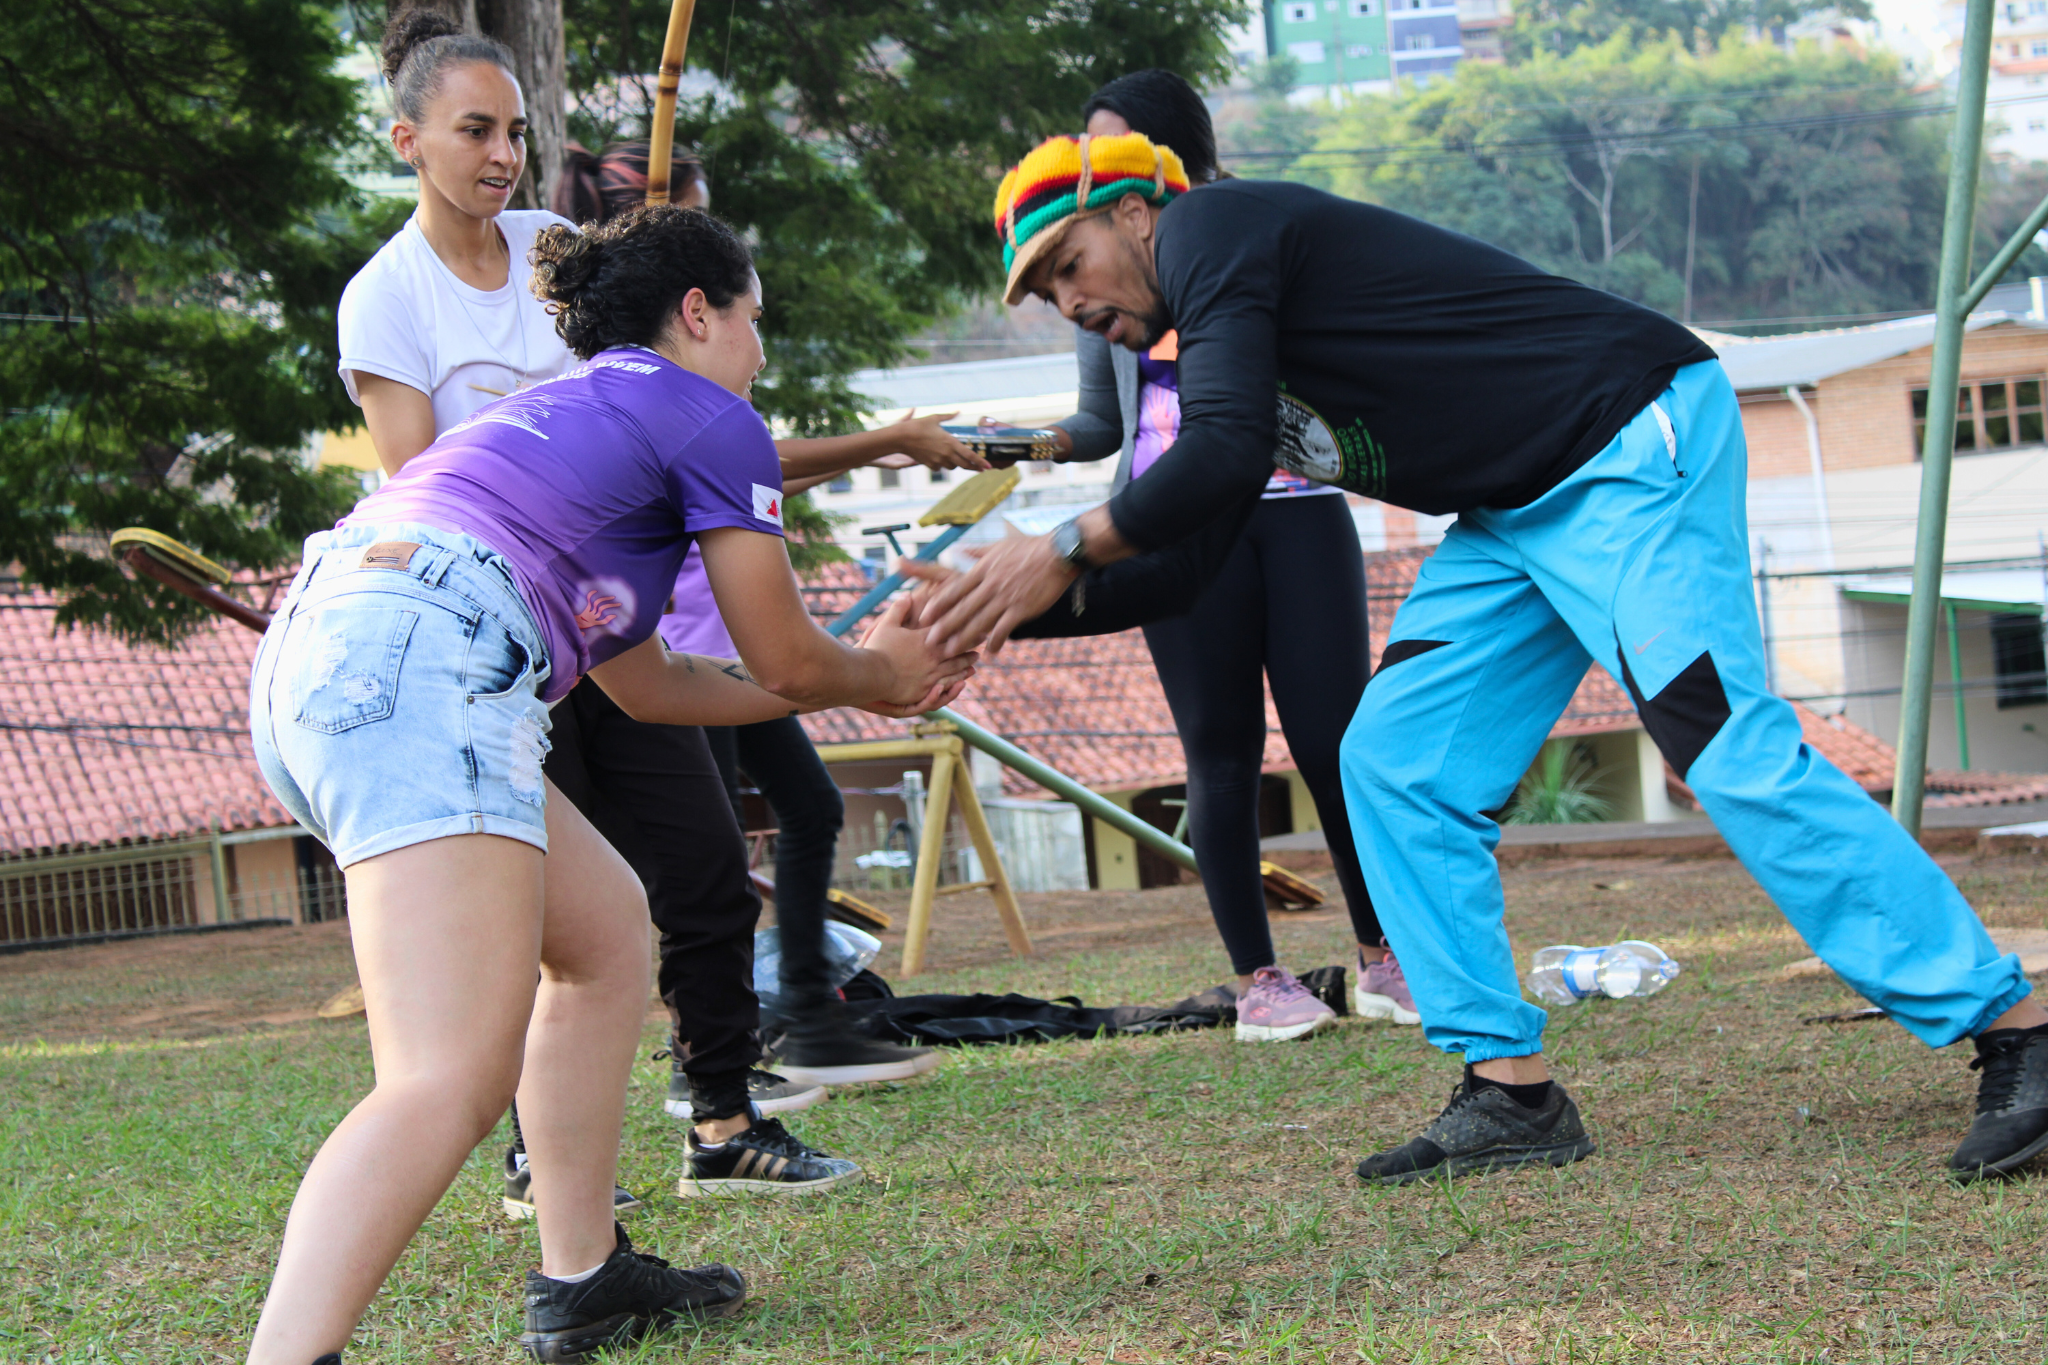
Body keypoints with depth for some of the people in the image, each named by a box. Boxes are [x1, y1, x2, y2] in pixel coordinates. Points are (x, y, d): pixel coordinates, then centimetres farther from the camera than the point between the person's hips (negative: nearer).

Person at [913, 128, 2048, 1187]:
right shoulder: (1218, 329, 20)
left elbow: (1226, 456, -22)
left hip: (1634, 446, -11)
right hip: (1519, 513, 11)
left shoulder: (1209, 229, -10)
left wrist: (1065, 552, -14)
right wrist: (1017, 609, 20)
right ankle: (1513, 1091, 4)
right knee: (1394, 762, 4)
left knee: (1727, 749, -20)